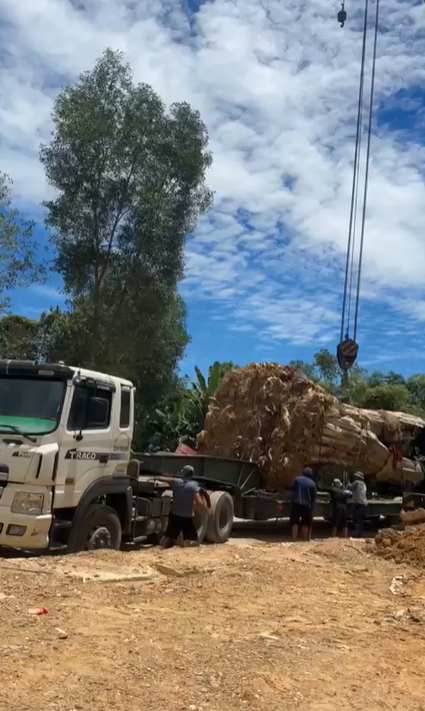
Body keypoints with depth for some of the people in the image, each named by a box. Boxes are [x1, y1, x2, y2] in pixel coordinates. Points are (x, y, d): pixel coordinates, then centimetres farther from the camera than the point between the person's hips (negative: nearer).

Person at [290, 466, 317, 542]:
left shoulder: (297, 479, 4)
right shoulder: (312, 483, 6)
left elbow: (293, 491, 3)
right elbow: (313, 497, 7)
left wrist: (292, 501, 10)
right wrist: (311, 506, 14)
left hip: (296, 503, -1)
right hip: (307, 505, 1)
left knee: (295, 522, 2)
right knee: (305, 523, 10)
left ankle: (294, 540, -6)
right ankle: (305, 540, 10)